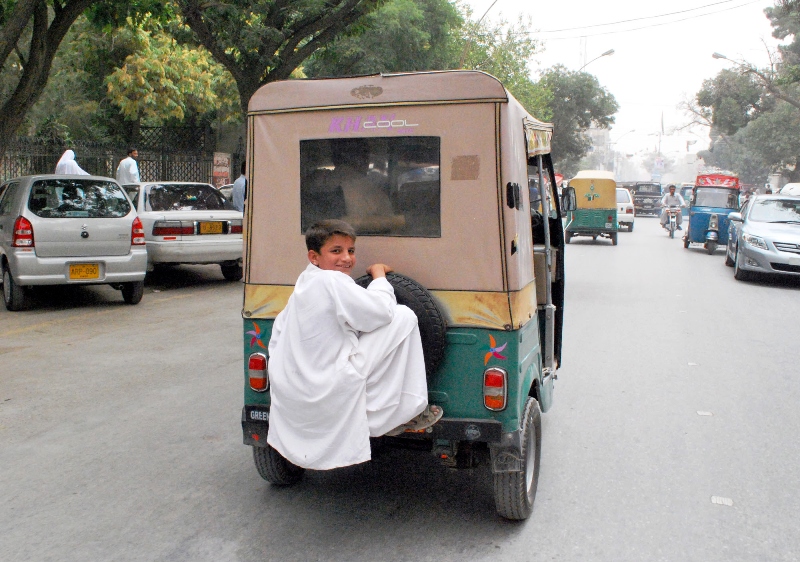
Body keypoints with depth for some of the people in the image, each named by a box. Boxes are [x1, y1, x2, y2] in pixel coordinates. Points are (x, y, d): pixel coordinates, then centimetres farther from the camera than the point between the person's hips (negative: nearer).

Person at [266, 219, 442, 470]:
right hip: (327, 391, -10)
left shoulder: (304, 283, 14)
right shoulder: (332, 281, -15)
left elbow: (278, 331, 20)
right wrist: (379, 275, 3)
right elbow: (382, 311, -14)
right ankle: (404, 412, -1)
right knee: (403, 317, -9)